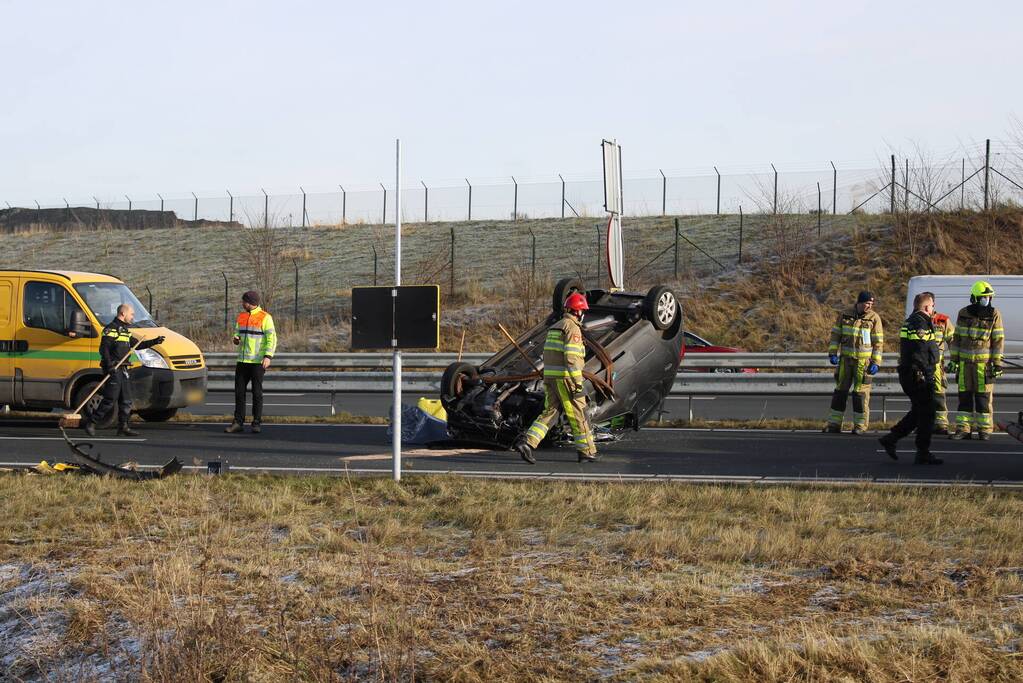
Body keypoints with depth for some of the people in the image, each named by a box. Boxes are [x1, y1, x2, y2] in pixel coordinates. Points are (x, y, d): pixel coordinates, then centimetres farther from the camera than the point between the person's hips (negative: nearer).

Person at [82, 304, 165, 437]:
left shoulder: (125, 330, 19)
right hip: (113, 369, -9)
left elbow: (135, 345, 26)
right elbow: (103, 348, -17)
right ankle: (90, 423, -3)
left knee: (126, 401, 9)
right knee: (110, 400, -10)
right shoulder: (111, 329, -11)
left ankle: (123, 427, 14)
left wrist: (154, 342, 20)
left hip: (123, 369, 9)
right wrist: (109, 365, -26)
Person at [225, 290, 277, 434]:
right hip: (242, 361, 6)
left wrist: (268, 356, -22)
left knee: (257, 392, -2)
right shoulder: (241, 317, 12)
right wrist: (236, 339, -6)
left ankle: (257, 423, 4)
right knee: (239, 391, 3)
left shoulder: (265, 318, -8)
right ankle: (238, 422, 7)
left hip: (257, 361, -6)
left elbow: (272, 339, -11)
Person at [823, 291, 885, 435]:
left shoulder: (874, 318, -4)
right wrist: (832, 353, -1)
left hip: (864, 361, -3)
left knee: (861, 393, -2)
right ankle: (834, 424, 11)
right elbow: (835, 334, 9)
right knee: (840, 390, 6)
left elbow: (878, 342, -4)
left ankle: (860, 425, 6)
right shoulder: (845, 315, 4)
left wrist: (876, 363, -9)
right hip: (846, 358, 3)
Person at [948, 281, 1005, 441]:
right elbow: (956, 338, 10)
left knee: (984, 397, 0)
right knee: (964, 396, 5)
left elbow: (998, 340, -4)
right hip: (965, 361, 3)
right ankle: (963, 429, 9)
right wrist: (953, 360, 7)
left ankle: (984, 430, 6)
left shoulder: (994, 315, -4)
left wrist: (998, 364, -9)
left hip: (984, 362, -3)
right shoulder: (963, 314, 4)